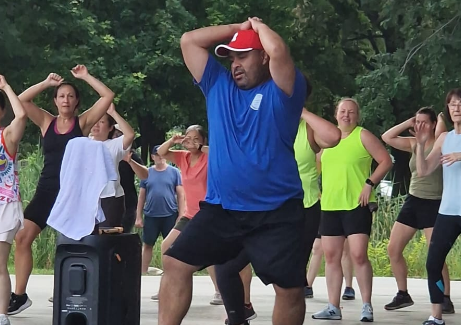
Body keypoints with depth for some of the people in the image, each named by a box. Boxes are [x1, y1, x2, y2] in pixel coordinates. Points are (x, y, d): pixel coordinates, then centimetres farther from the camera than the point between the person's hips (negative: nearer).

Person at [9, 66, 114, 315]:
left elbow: (108, 96, -4)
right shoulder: (46, 122, 9)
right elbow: (22, 100, 1)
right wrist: (46, 83, 1)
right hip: (47, 190, 3)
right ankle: (19, 295, 3)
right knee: (22, 237, -4)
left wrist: (85, 77, -1)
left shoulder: (83, 122, 3)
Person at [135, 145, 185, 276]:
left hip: (170, 215, -2)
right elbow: (141, 196, 8)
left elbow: (180, 194, -1)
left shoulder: (174, 172, -1)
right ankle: (143, 272, 16)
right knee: (147, 244, 9)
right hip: (151, 216, 2)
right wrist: (138, 217, 5)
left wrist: (181, 215, -6)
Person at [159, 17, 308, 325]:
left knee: (290, 288, -3)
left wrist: (258, 25, -1)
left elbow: (278, 51, -21)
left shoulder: (281, 90, -2)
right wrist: (238, 27, 12)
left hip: (276, 213, -5)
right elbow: (189, 41, 12)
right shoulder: (218, 85, 13)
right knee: (176, 263, -1)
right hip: (220, 209, 5)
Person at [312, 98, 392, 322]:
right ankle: (333, 307, 11)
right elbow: (318, 166, 26)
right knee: (331, 256, 5)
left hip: (357, 205, -6)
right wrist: (318, 190, 13)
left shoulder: (363, 136, -3)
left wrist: (370, 183, -14)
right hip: (330, 206, 6)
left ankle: (367, 306, -3)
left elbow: (386, 161, -5)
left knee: (358, 254, -12)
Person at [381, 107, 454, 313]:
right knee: (393, 249, 5)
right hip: (413, 201, 7)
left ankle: (446, 300, -6)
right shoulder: (414, 144, 9)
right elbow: (387, 138, 5)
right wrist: (408, 123, 2)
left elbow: (441, 132, -32)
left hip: (433, 204, -7)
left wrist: (441, 119, -11)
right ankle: (403, 295, 16)